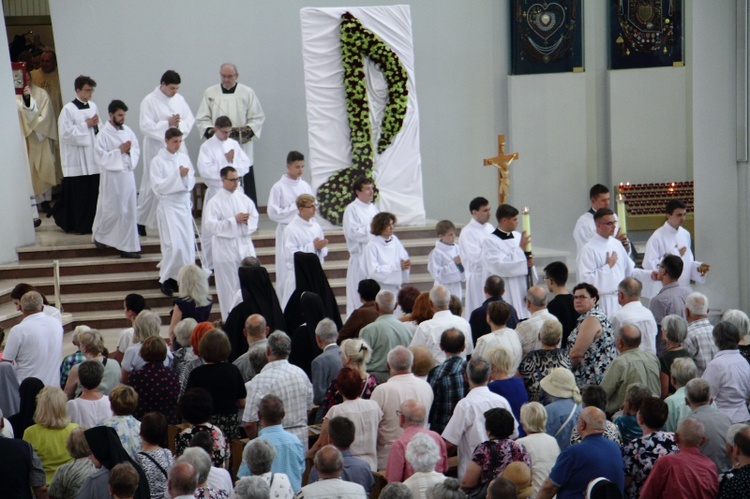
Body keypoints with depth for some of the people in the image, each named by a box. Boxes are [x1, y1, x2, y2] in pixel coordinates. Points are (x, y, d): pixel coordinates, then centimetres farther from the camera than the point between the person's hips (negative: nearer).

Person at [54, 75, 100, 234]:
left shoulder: (93, 106, 10)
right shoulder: (68, 110, -8)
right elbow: (66, 133, -13)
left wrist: (96, 125, -1)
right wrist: (86, 125, -12)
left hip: (93, 156, 6)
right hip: (76, 159, -6)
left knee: (94, 190, 4)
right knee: (79, 194, -3)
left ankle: (91, 223, 15)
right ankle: (79, 225, 6)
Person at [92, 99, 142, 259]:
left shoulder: (127, 130, 6)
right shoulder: (103, 134, -10)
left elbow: (137, 150, 12)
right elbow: (100, 157, -14)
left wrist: (130, 150, -10)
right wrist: (119, 151, -18)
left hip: (128, 174, 5)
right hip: (111, 176, -5)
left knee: (129, 211, 5)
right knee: (110, 210, 4)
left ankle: (128, 247, 11)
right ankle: (99, 235, 30)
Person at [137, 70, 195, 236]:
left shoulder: (179, 99, 9)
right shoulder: (149, 101, -8)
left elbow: (190, 119, 8)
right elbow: (145, 127, -14)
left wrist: (179, 125, -12)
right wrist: (167, 124, -20)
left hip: (177, 147, 5)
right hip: (156, 149, -5)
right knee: (151, 186, 4)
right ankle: (141, 221, 21)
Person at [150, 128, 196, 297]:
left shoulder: (184, 158, 6)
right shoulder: (157, 161, -7)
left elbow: (192, 182, 9)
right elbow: (158, 186, -12)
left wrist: (185, 176, -13)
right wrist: (177, 175, -20)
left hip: (184, 204, 5)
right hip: (168, 205, -5)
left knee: (188, 243, 4)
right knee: (174, 245, -12)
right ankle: (165, 278, 4)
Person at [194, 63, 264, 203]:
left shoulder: (247, 93, 6)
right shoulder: (210, 93, 9)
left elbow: (257, 118, 7)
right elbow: (201, 119, 9)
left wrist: (248, 129, -11)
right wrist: (210, 130, -10)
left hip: (242, 146, -1)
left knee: (247, 185, -2)